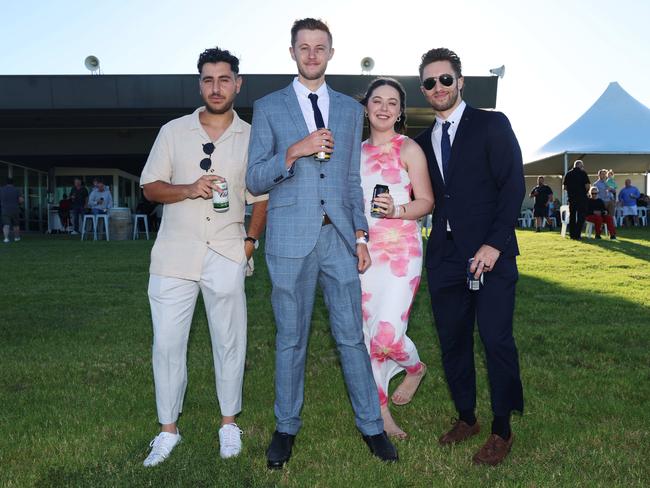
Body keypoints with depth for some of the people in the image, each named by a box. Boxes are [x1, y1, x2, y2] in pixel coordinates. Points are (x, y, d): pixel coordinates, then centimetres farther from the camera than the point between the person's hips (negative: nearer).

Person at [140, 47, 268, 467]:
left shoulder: (251, 137, 6)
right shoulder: (173, 132, 6)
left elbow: (262, 197, 11)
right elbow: (150, 187, 5)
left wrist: (251, 239, -2)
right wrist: (189, 189, -13)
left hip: (227, 256, 0)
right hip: (175, 254, 1)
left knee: (229, 342, 8)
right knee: (167, 343, 4)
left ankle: (229, 423, 26)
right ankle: (169, 429, 21)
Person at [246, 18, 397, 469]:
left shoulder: (350, 110, 13)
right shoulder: (268, 108, 5)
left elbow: (353, 180, 13)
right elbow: (255, 180, -1)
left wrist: (361, 235, 6)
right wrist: (295, 151, -17)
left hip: (339, 236, 2)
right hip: (291, 238, -1)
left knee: (352, 336, 7)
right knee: (291, 339, 8)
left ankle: (372, 425, 21)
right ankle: (287, 427, 25)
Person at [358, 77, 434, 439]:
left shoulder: (409, 149, -1)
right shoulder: (358, 151, 14)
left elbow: (427, 202, -4)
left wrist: (396, 210, -20)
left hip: (400, 250, -5)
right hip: (363, 250, 5)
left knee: (387, 334, -14)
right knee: (367, 334, 6)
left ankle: (415, 368, 22)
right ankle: (381, 412, 22)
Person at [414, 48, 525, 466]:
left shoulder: (492, 125, 0)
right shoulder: (424, 141, 15)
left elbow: (513, 186, -7)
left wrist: (494, 244, -15)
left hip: (490, 254, -5)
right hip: (445, 257, 5)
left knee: (497, 341, -2)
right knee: (453, 342, 10)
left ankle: (502, 431, 15)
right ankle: (466, 418, 28)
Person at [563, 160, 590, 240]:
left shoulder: (568, 174, 5)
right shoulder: (583, 173, -7)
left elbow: (565, 187, 5)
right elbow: (587, 186, -14)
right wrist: (585, 191, 6)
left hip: (571, 197, 4)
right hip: (581, 198, -4)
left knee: (572, 216, 12)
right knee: (580, 216, 1)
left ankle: (572, 234, 12)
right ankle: (577, 235, -5)